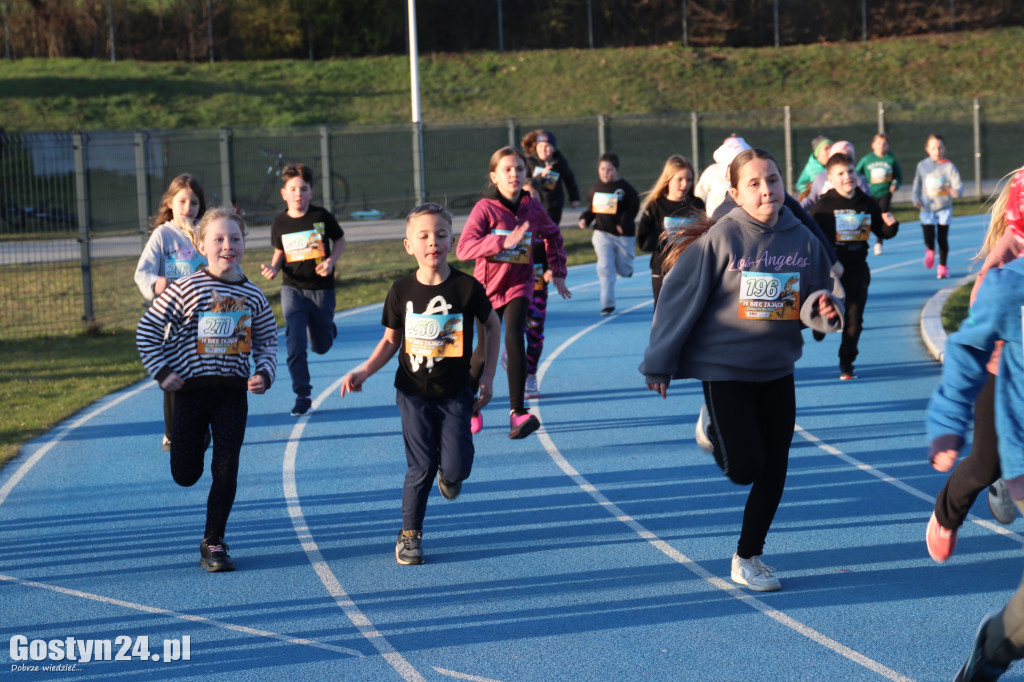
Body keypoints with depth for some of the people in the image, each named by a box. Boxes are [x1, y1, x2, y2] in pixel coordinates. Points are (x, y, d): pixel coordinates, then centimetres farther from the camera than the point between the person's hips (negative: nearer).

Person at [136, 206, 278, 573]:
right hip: (191, 388, -2)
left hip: (233, 391, 2)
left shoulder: (253, 296, 1)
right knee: (186, 474, 4)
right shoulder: (187, 289, -10)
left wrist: (264, 374, -5)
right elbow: (146, 331, -4)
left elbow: (267, 343, 12)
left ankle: (213, 542, 10)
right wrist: (161, 372, -8)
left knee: (226, 469, -2)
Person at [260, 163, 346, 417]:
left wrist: (331, 261, -12)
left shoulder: (321, 216, -8)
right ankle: (302, 395, -1)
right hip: (292, 289, 1)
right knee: (294, 343, -12)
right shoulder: (280, 223, -2)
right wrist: (273, 267, -7)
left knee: (321, 347, 11)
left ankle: (329, 328, 48)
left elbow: (340, 241, 5)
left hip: (321, 289, -1)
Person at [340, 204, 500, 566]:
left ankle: (448, 471, 30)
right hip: (414, 392, 0)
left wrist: (488, 376, 5)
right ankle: (409, 535, 18)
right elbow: (391, 341, 5)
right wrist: (364, 371, -9)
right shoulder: (402, 291, -6)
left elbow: (492, 325, 7)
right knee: (421, 468, -1)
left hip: (455, 392, 0)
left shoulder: (467, 287, -9)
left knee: (456, 467, -9)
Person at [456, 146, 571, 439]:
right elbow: (464, 248, -26)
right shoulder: (485, 209, -13)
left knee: (514, 338, -24)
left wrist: (558, 272, 16)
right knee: (486, 349, 7)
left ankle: (518, 412, -22)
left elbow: (553, 236, 20)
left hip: (519, 286, 1)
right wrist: (503, 242, -36)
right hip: (489, 286, -1)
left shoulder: (532, 208, -2)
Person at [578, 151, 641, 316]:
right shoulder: (596, 188, 4)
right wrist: (584, 219, -4)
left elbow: (634, 207, -9)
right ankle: (608, 304, -6)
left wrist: (624, 223, -20)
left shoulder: (625, 188, -8)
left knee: (624, 271, 11)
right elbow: (591, 208, 14)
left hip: (623, 235, -2)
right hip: (602, 233, 2)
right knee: (605, 268, -11)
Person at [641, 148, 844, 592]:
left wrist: (824, 310, -17)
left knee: (774, 469, 5)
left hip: (778, 367, 4)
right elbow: (679, 299, -8)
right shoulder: (720, 239, -13)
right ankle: (716, 425, 29)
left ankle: (748, 558, 22)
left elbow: (814, 300, 8)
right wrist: (659, 365, -4)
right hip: (725, 365, -4)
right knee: (744, 468, -5)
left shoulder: (802, 239, -1)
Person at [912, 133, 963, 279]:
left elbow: (957, 184, -9)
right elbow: (917, 185, 11)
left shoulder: (949, 166, -4)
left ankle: (942, 267, 19)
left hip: (944, 208, -1)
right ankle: (930, 251, 26)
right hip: (927, 208, 1)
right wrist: (916, 199, -3)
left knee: (942, 239, 2)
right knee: (929, 238, -10)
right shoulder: (922, 166, 3)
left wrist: (956, 191, -31)